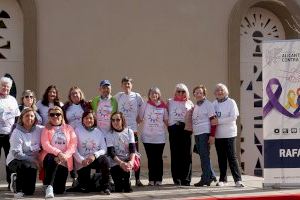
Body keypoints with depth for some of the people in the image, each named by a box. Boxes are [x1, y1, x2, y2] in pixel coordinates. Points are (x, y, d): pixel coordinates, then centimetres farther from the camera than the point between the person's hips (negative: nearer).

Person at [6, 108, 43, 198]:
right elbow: (16, 153, -19)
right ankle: (18, 190, -13)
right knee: (24, 165, -40)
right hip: (15, 160, -4)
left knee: (29, 191, 2)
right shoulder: (17, 133, -15)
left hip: (32, 163, 4)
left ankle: (16, 179, 35)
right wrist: (33, 160, -23)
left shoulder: (39, 129, -6)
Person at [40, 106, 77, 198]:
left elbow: (73, 145, 2)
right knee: (53, 160, -42)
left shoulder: (69, 128, 14)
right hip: (50, 156, -2)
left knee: (59, 190, -8)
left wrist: (65, 155, -16)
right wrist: (58, 153, -21)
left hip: (64, 161, 2)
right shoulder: (47, 129, 10)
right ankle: (49, 187, -38)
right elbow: (45, 145, -5)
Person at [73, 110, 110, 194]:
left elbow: (104, 149, -2)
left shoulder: (98, 132, 6)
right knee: (84, 189, -9)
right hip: (82, 162, -2)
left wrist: (95, 155, -22)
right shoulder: (78, 130, -1)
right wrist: (82, 160, -21)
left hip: (95, 159, 2)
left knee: (104, 159, -33)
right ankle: (80, 180, 28)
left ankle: (105, 186, -20)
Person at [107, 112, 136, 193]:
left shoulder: (129, 132, 2)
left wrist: (131, 161, -26)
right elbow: (111, 153, -13)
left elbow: (132, 148, -7)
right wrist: (121, 163, -28)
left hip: (127, 160, 2)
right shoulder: (110, 135, -3)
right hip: (115, 163, -2)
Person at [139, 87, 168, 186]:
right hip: (147, 137, 0)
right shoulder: (145, 105, 4)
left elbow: (166, 120, 11)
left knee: (158, 158, 2)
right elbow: (139, 118, 6)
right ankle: (151, 179, 8)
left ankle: (159, 179, 8)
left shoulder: (163, 106, 6)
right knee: (151, 158, 3)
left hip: (160, 137, 0)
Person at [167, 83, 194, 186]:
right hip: (174, 129, 0)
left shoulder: (189, 103, 14)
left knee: (187, 154, -3)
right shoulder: (170, 102, 14)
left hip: (186, 129, 0)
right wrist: (168, 125, 0)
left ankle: (186, 179, 0)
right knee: (175, 154, -2)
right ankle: (176, 178, 1)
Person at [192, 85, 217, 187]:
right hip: (196, 134, 7)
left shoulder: (208, 104, -5)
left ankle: (205, 179, 0)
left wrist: (212, 135, -16)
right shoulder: (195, 106, 17)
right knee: (203, 156, 10)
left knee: (205, 156, -5)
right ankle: (211, 175, 21)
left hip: (205, 133, -7)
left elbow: (213, 120, -10)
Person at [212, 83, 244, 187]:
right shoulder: (214, 103, 10)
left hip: (229, 134, -4)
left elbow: (233, 117, -13)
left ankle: (238, 179, -5)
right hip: (218, 134, 4)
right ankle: (223, 179, 18)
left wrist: (218, 121, -17)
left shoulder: (231, 102, -3)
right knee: (221, 158, 9)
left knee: (232, 157, -7)